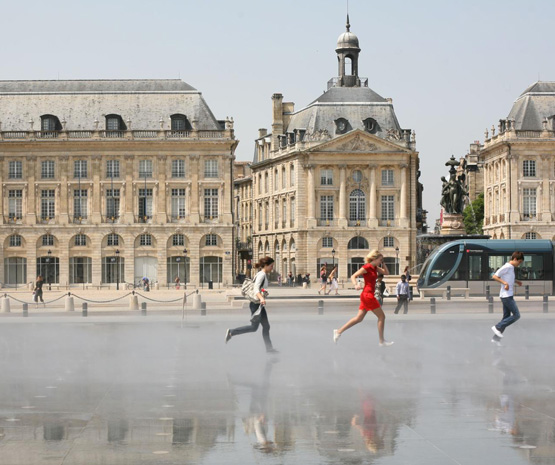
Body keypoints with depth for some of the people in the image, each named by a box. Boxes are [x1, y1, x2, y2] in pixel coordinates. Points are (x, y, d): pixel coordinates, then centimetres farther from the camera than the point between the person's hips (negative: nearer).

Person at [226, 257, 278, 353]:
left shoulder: (264, 275, 13)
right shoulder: (262, 275, -16)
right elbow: (256, 289, -29)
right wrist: (261, 298, -44)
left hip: (260, 304, 10)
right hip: (256, 304, -10)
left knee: (266, 326, 9)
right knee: (254, 327, -6)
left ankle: (269, 348, 12)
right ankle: (231, 332, 1)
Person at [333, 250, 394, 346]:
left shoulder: (374, 267, 13)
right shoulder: (367, 267, -12)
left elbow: (386, 272, 21)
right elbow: (353, 276, -14)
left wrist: (383, 263, 10)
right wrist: (356, 285, -32)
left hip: (366, 296, 9)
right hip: (368, 295, -9)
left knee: (359, 318, 8)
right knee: (381, 316, -3)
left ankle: (339, 331, 8)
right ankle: (382, 341, 3)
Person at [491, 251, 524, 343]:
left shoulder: (511, 268, 15)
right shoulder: (506, 267, -13)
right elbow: (494, 276, -17)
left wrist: (516, 281, 22)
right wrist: (505, 283, -26)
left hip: (508, 296, 10)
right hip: (506, 295, -10)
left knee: (506, 317, 9)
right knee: (516, 315, -9)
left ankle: (496, 339, 10)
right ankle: (498, 327, -6)